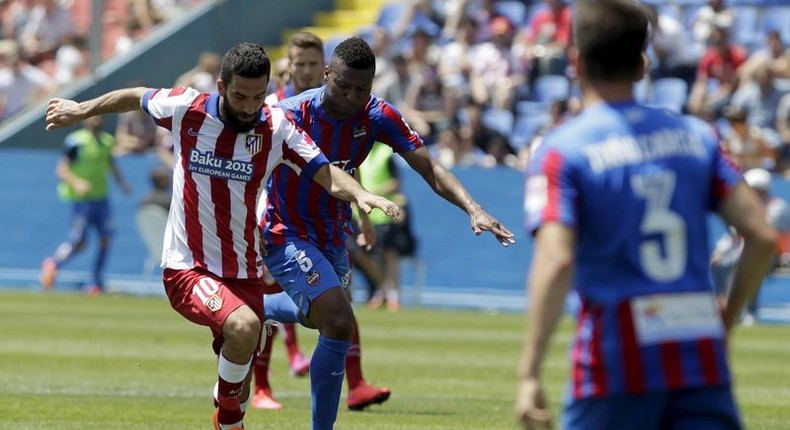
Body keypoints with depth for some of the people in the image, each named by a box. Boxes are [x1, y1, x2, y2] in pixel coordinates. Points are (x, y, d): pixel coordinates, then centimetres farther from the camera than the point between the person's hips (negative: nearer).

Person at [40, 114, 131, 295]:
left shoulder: (106, 141, 6)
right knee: (79, 242, -6)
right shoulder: (76, 141, -14)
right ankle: (52, 264, 21)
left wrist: (121, 182, 10)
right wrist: (76, 182, -29)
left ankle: (95, 283, 11)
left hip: (101, 197, 6)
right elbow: (61, 168, -14)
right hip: (81, 199, -6)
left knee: (106, 238, 0)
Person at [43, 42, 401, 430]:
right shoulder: (186, 109, -8)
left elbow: (326, 173, -10)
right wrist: (80, 110, 23)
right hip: (187, 267, -3)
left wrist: (359, 194, -30)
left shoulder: (277, 128, -6)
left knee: (238, 382, 8)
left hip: (243, 273, 3)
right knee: (243, 325, -31)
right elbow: (136, 98, 11)